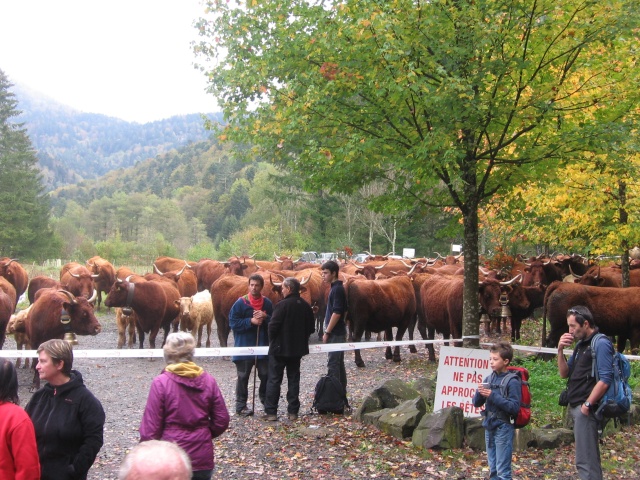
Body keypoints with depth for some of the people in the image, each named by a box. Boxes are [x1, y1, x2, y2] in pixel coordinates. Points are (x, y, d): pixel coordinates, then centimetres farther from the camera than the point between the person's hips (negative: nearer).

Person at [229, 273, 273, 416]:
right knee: (243, 376, 4)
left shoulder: (267, 303, 4)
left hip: (263, 345, 3)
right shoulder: (240, 303, -6)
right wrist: (251, 321, -17)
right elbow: (233, 322, -9)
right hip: (244, 346, -3)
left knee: (266, 374, 8)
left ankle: (266, 400, 27)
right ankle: (241, 405, 12)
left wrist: (265, 317, -13)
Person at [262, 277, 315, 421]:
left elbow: (273, 326, -19)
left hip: (279, 348, -6)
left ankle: (271, 412, 2)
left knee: (274, 380, 2)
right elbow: (311, 328, 8)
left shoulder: (283, 305, -17)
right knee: (293, 379, 12)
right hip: (297, 349, 6)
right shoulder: (306, 306, 3)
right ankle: (293, 411, 12)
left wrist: (272, 341, -1)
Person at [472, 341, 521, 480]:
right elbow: (476, 403, 10)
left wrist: (493, 395, -21)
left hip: (503, 428, -6)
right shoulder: (489, 379, 7)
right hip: (489, 427, 7)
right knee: (493, 469, 15)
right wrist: (479, 393, -12)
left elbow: (514, 407, -18)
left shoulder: (512, 382, -11)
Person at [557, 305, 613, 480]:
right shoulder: (581, 344, 16)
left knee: (585, 461, -8)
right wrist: (560, 350, 2)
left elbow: (605, 380, -19)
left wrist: (587, 405, -18)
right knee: (588, 458, 14)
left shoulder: (600, 343, -11)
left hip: (586, 409, -9)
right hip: (575, 407, 9)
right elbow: (564, 373, 16)